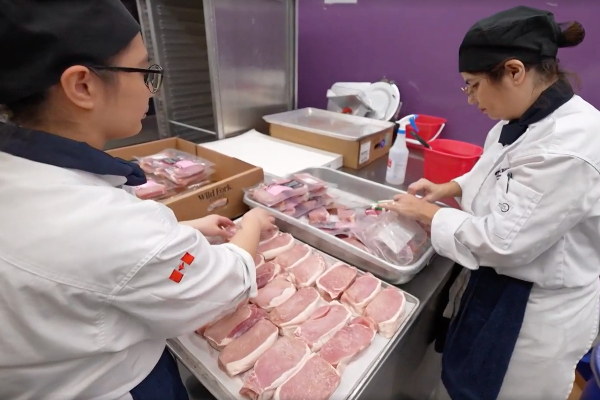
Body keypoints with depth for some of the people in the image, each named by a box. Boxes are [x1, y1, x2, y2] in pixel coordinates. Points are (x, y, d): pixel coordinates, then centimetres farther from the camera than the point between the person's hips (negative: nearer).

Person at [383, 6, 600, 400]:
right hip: (495, 283, 8)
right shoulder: (524, 119, -1)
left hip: (536, 312, -8)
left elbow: (502, 241, -31)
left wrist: (426, 212, -18)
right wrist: (449, 188, 2)